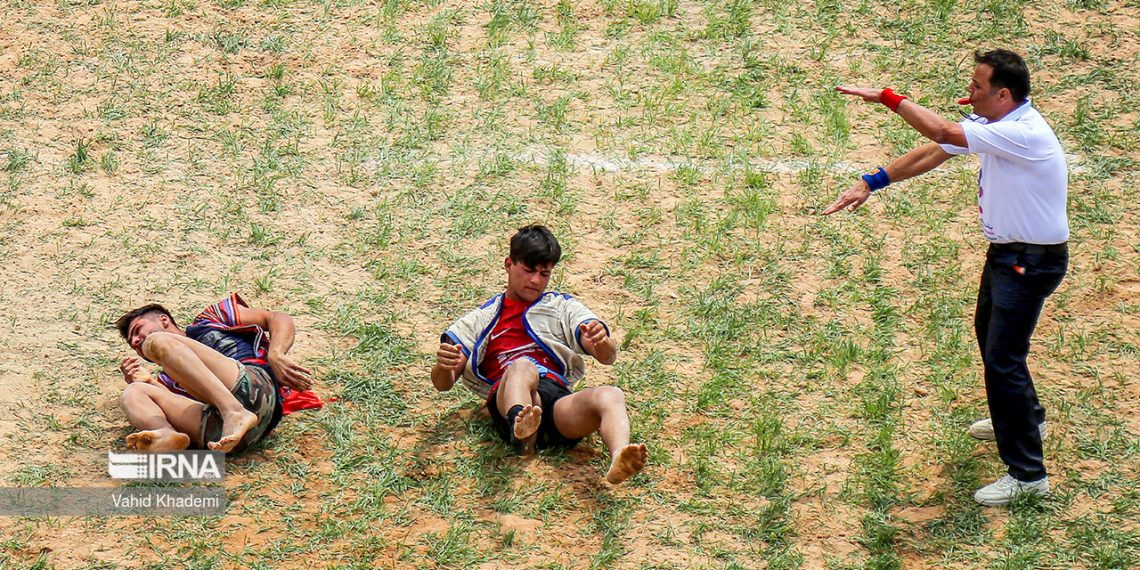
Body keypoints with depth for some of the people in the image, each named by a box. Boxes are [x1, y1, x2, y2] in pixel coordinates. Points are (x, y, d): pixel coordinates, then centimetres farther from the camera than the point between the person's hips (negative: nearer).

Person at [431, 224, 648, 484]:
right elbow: (442, 383, 17)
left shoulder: (564, 307, 29)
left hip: (560, 401, 1)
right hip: (507, 402, -1)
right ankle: (521, 429, -68)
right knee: (522, 366, -35)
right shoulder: (482, 319, 27)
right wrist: (444, 367, -10)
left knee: (611, 396, -32)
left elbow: (607, 357, 13)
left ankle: (618, 461, -64)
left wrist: (602, 343, -13)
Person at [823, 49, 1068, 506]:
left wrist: (886, 98, -28)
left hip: (1032, 261, -10)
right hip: (1004, 253, 10)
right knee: (989, 334, 27)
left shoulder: (1024, 133, -30)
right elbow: (932, 153, 5)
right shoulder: (989, 123, 0)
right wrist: (870, 184, 0)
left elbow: (943, 133, -36)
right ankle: (1024, 417, 52)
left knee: (1002, 358, -11)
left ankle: (1027, 473, -3)